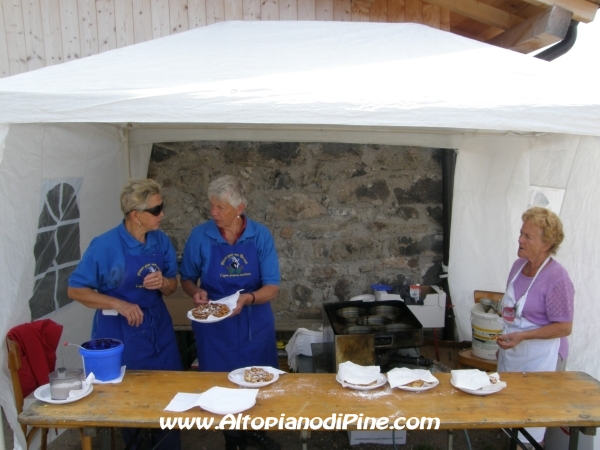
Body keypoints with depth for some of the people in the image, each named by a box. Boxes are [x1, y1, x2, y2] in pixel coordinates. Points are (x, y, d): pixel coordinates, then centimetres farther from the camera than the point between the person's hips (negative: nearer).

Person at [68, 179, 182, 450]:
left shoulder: (161, 241, -3)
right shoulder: (105, 246, -17)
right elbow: (75, 290, -11)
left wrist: (162, 282, -18)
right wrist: (118, 304, -23)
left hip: (159, 330, 4)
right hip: (120, 334, -4)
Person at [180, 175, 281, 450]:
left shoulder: (261, 236, -11)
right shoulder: (200, 236, -10)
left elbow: (272, 287, -12)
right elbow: (186, 279, 2)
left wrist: (247, 298, -30)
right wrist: (196, 292, -20)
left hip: (254, 324, 1)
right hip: (214, 327, 0)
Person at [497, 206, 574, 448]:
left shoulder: (557, 278, -20)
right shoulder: (519, 265, 2)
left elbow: (564, 328, -18)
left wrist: (521, 336, -25)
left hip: (540, 358, -7)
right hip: (512, 353, 7)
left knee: (530, 430, 6)